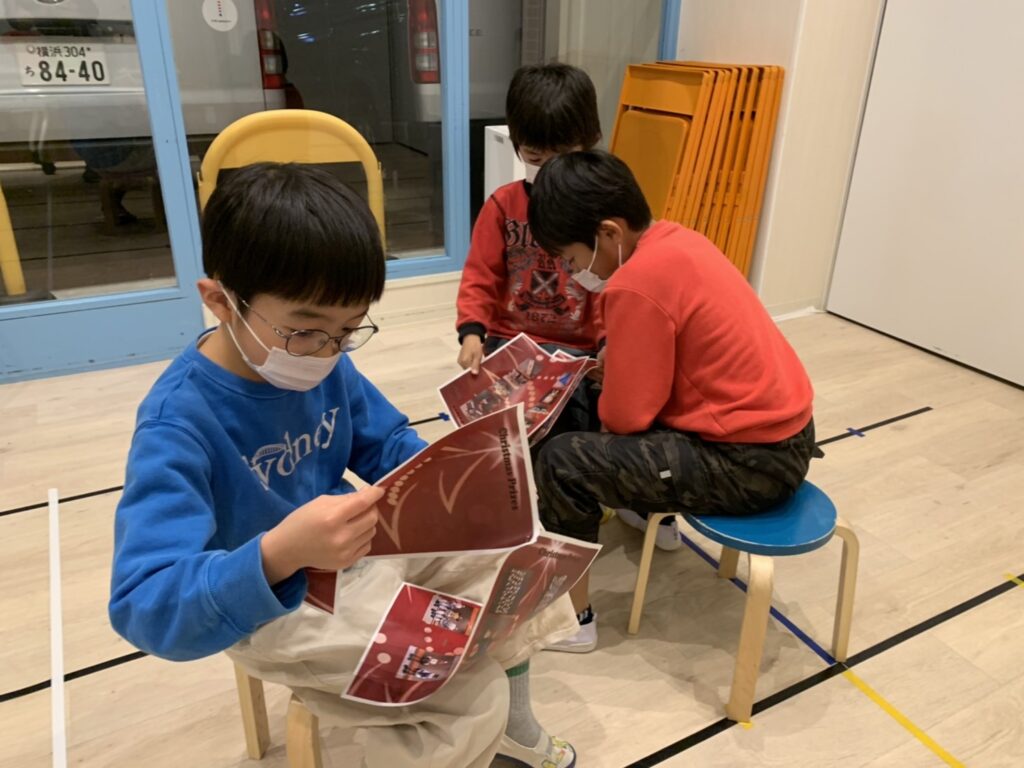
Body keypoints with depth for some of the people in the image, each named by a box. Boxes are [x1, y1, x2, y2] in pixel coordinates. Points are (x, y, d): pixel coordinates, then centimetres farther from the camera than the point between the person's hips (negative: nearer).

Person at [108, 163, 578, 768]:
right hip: (266, 605, -6)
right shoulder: (178, 422, -29)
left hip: (358, 556, 7)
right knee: (471, 698, -17)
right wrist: (277, 554, -53)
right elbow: (147, 607, -35)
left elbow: (386, 443, 5)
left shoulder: (325, 365, -10)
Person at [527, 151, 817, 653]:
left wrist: (606, 388, 3)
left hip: (750, 460, -9)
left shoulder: (636, 284, -24)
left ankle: (571, 617, 5)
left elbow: (625, 415, -18)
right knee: (590, 400, 23)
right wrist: (617, 360, 6)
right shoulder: (677, 241, 3)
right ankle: (655, 509, 41)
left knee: (563, 462, -10)